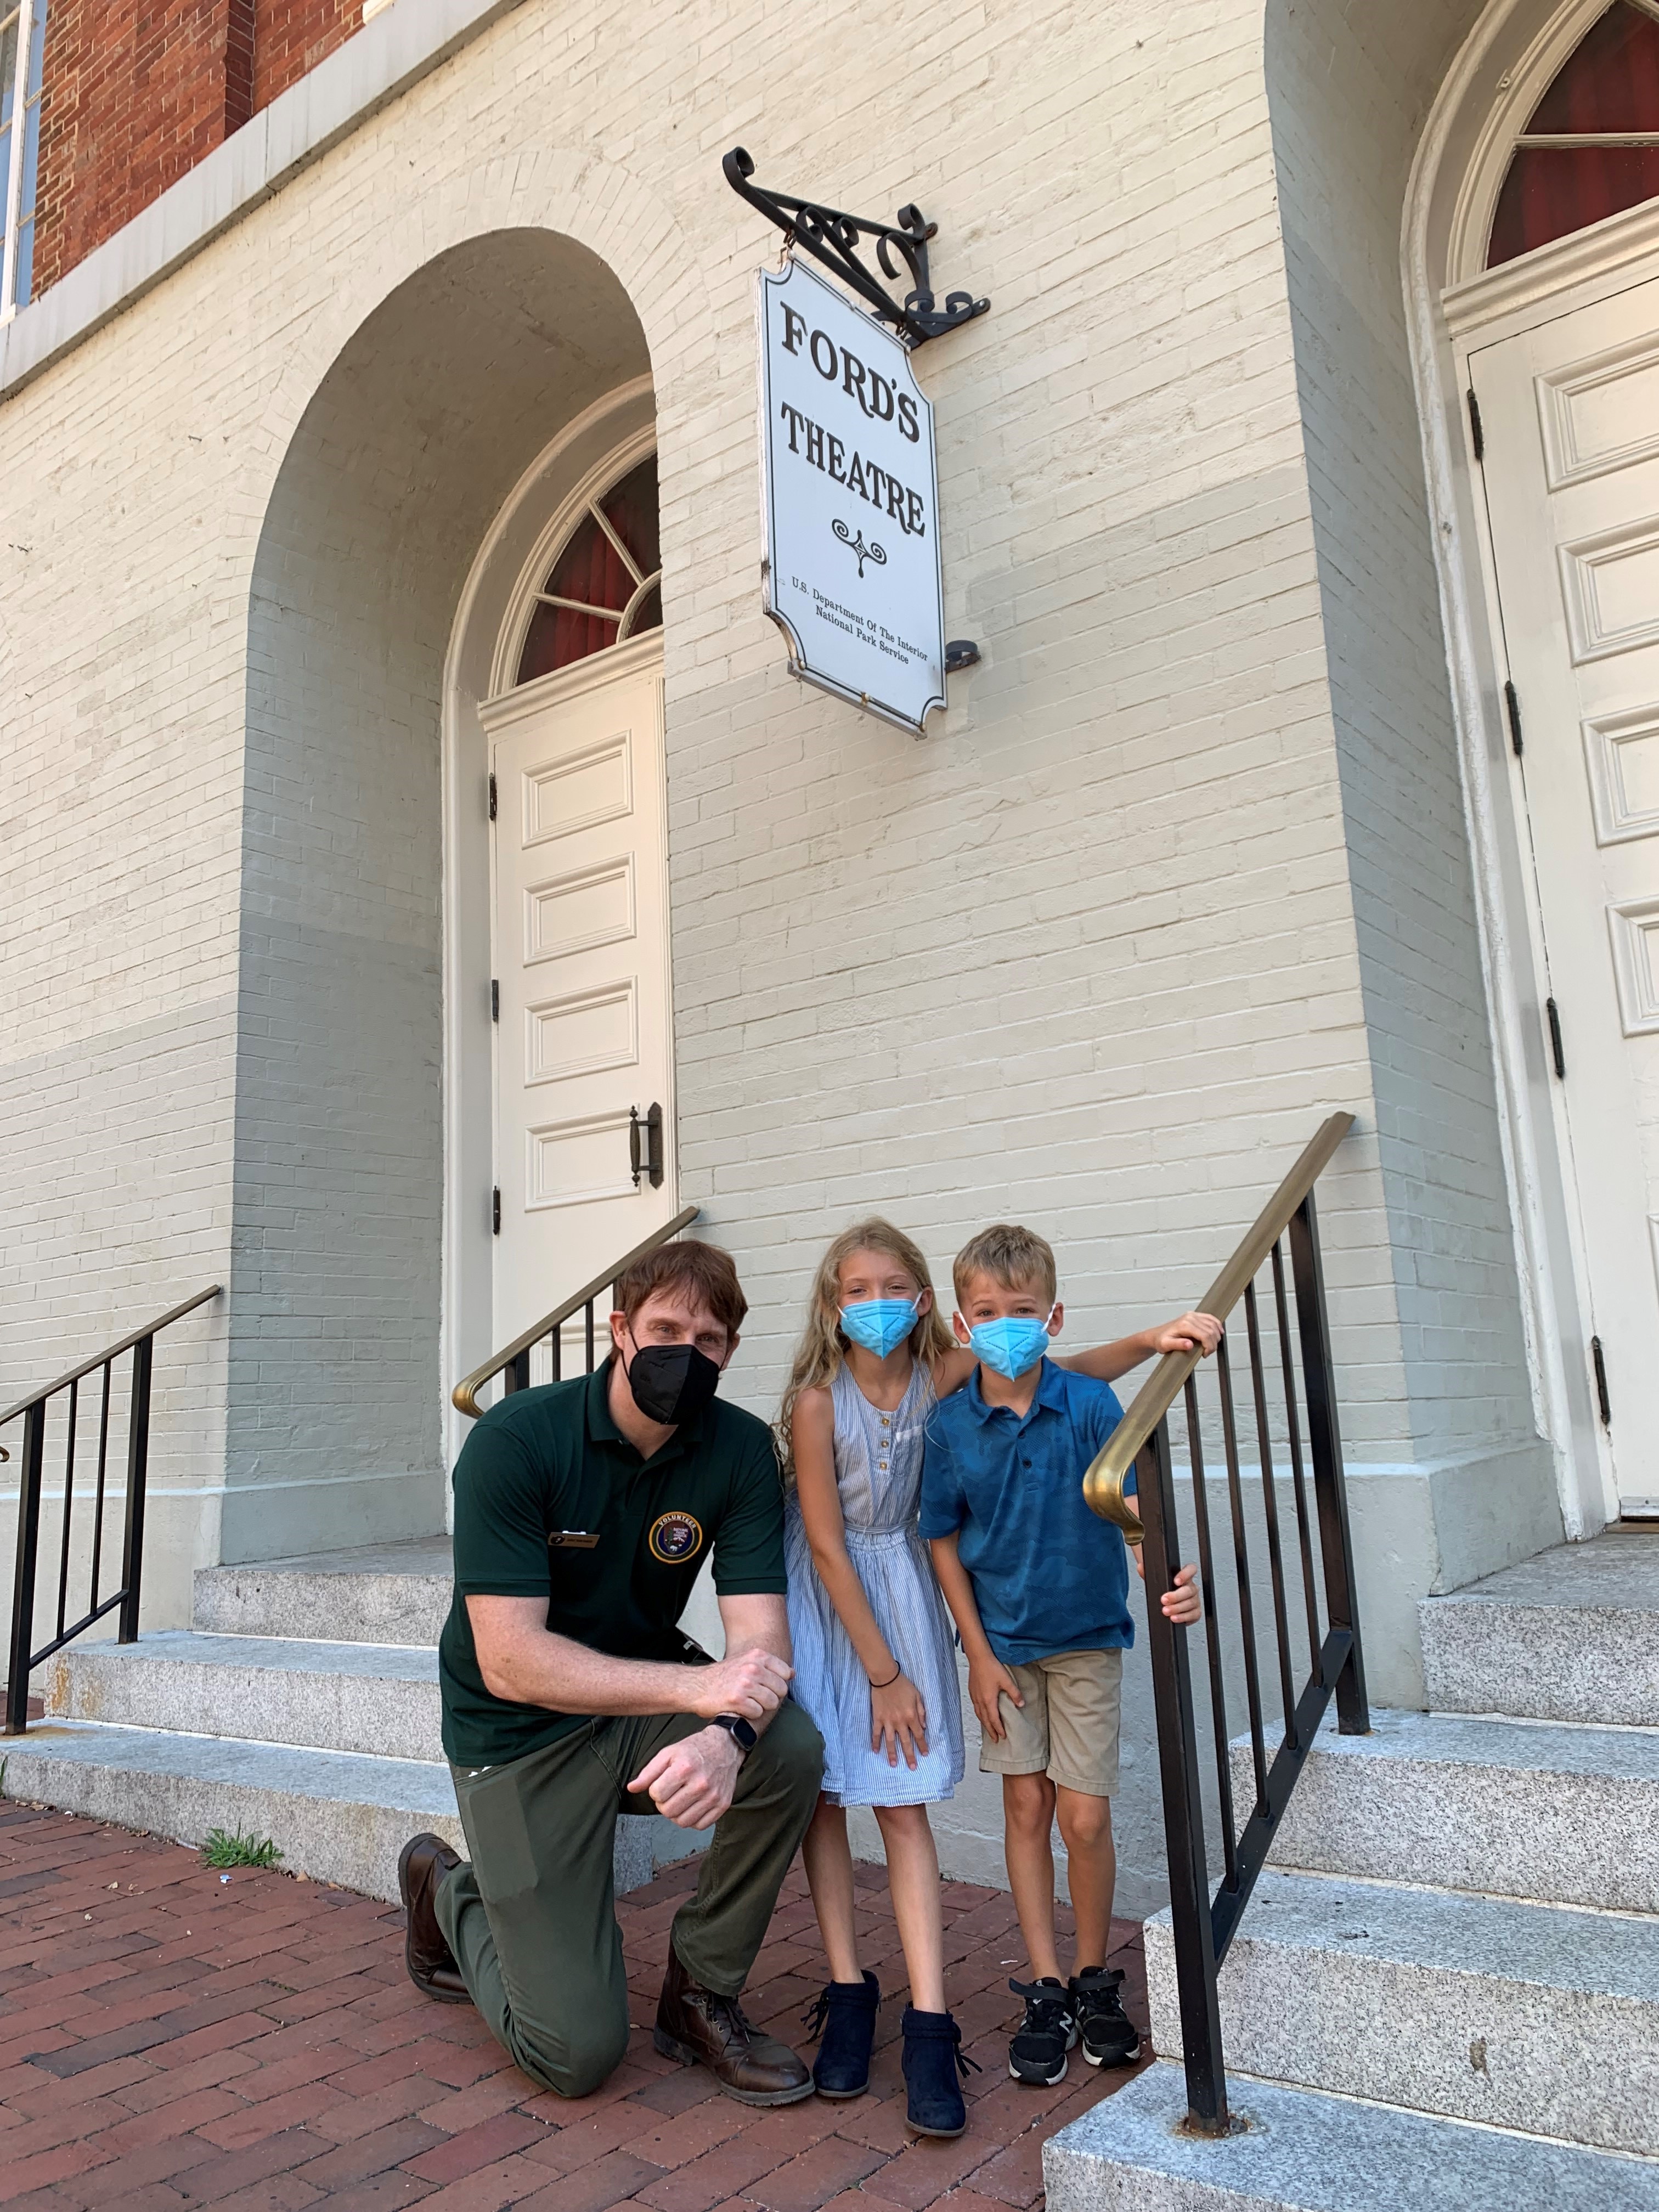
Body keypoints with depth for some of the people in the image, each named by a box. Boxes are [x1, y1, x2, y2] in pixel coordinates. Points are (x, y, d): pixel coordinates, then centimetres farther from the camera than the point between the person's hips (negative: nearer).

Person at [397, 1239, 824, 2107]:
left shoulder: (741, 1448, -12)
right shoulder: (515, 1441, -23)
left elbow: (760, 1637, -18)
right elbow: (511, 1662, -27)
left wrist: (726, 1734, -41)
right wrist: (699, 1685, -35)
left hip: (650, 1708, 4)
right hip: (522, 1733, -3)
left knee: (792, 1748, -27)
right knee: (576, 2052, -5)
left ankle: (700, 1992, -1)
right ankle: (449, 1895, 25)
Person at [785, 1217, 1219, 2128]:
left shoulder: (945, 1373, -13)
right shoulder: (816, 1399, -21)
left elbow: (1066, 1372, -10)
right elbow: (826, 1545, -17)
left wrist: (1151, 1340, -29)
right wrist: (883, 1672, -13)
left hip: (896, 1582, 2)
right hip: (817, 1593, -2)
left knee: (902, 1800, -1)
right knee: (819, 1790, 4)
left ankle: (929, 2023, 2)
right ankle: (848, 1991, 19)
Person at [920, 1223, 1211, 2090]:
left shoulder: (1088, 1405, -16)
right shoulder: (950, 1425, -11)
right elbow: (944, 1542, -2)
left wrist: (1165, 1578, -41)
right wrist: (979, 1654, -3)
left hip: (1086, 1636, -1)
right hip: (1002, 1643, 1)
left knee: (1085, 1819, 2)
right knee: (1025, 1806, 9)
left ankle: (1095, 1979, 27)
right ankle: (1046, 1992, 24)